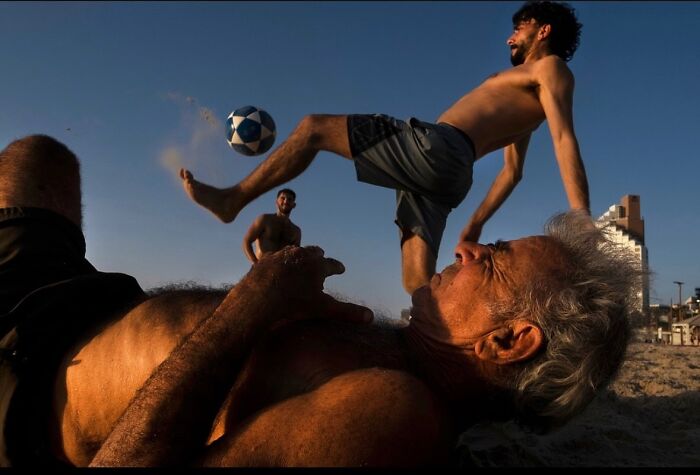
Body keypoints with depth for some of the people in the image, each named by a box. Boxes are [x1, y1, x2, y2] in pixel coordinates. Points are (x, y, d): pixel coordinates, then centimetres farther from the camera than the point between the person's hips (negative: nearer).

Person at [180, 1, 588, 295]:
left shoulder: (551, 67, 6)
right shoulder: (523, 101, 33)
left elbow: (565, 138, -10)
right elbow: (513, 171, 32)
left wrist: (583, 222, -21)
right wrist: (477, 223, 28)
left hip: (435, 148, -9)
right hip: (448, 173, 9)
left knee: (313, 128, -2)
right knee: (419, 283, 1)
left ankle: (232, 199, 2)